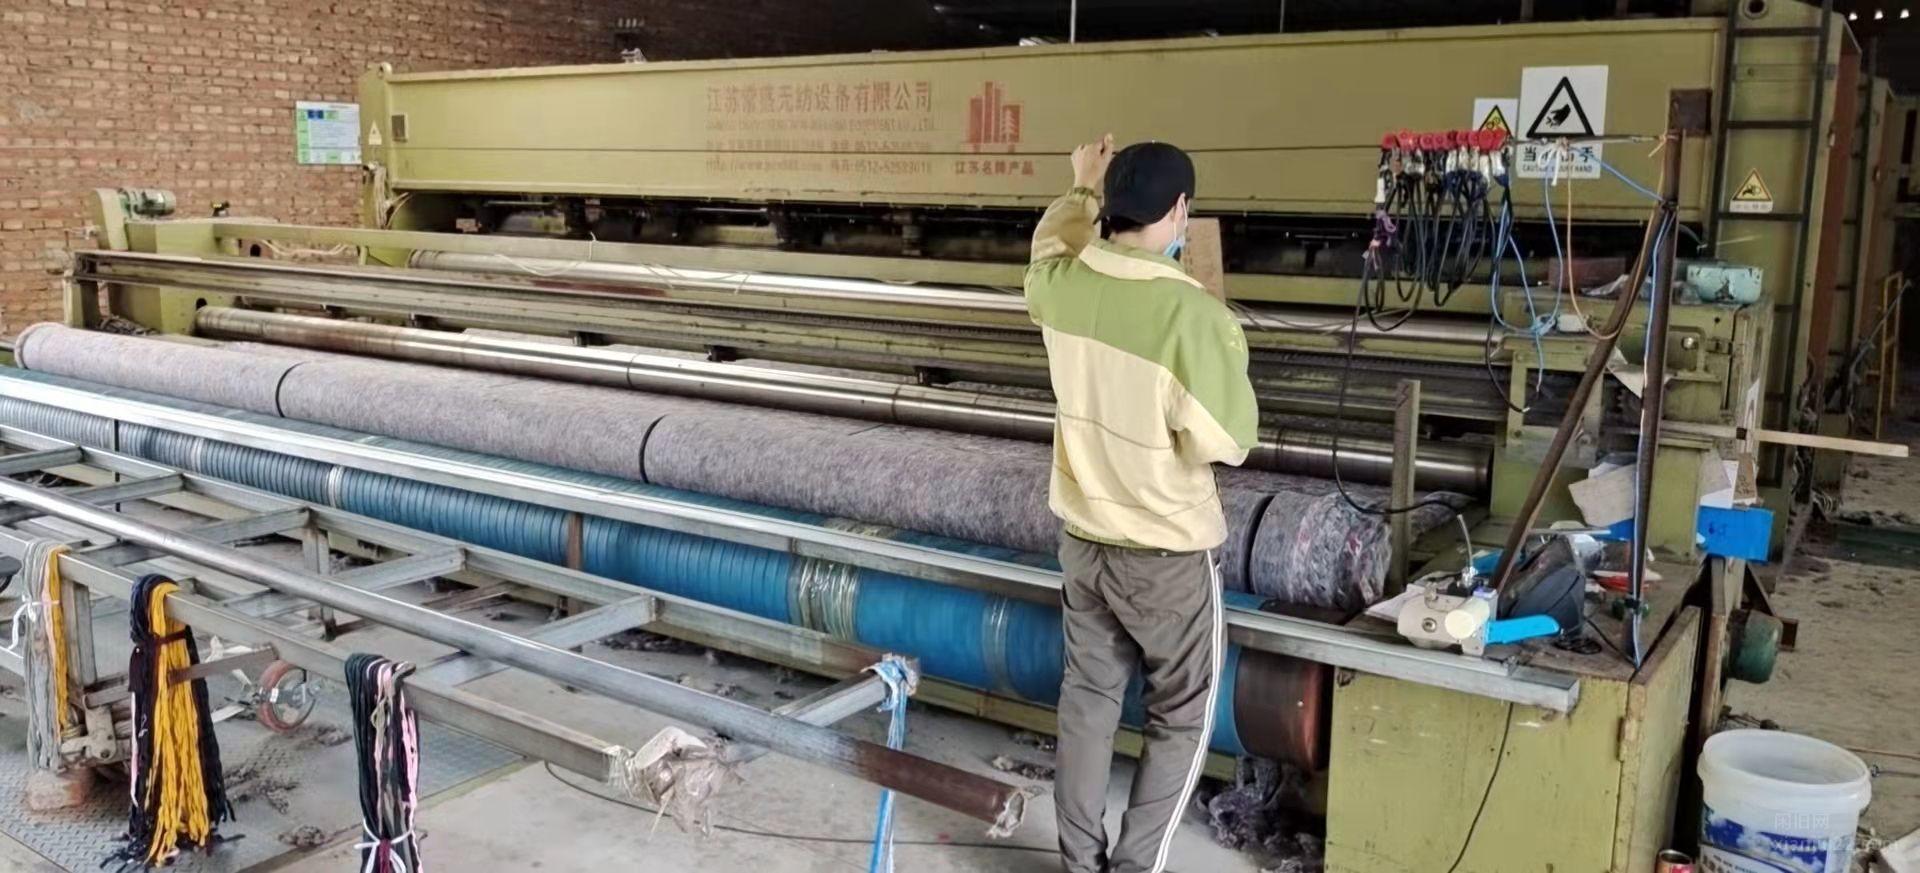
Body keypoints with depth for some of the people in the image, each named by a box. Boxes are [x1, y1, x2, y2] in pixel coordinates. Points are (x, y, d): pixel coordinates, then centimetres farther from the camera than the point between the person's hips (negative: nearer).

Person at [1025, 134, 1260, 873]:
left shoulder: (1062, 285, -7)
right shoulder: (1196, 316, -26)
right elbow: (1225, 442, -19)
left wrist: (1079, 191, 33)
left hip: (1081, 535, 6)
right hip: (1167, 552, -6)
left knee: (1088, 695, 19)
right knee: (1181, 716, 13)